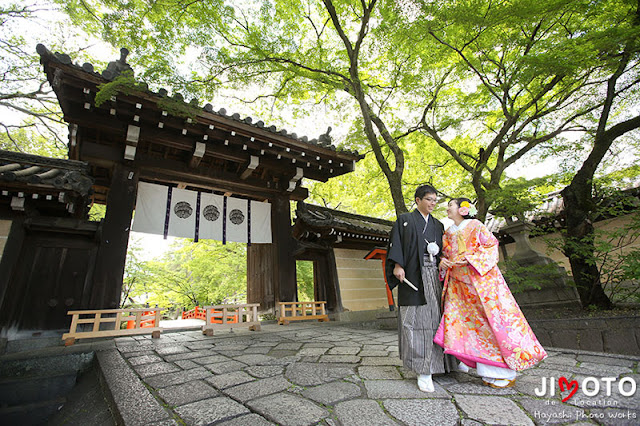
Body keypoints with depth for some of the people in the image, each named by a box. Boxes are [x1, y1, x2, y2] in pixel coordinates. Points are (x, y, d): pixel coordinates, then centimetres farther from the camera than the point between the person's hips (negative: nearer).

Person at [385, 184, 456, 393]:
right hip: (413, 274, -5)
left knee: (433, 317, 2)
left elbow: (443, 250, 23)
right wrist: (397, 265, -14)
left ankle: (430, 364, 14)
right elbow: (396, 244, -3)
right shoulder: (404, 220, 7)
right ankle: (423, 370, -4)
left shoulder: (438, 225, 20)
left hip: (434, 274, 5)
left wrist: (438, 252, 2)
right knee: (415, 318, -8)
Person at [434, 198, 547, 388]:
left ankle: (505, 373, 8)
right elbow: (446, 255, 19)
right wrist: (444, 263, -3)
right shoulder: (448, 233, 14)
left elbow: (491, 246, -8)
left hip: (481, 282, -5)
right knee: (455, 319, -1)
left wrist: (470, 259, -19)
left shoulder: (475, 226, -3)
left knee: (493, 320, -4)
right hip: (459, 285, 6)